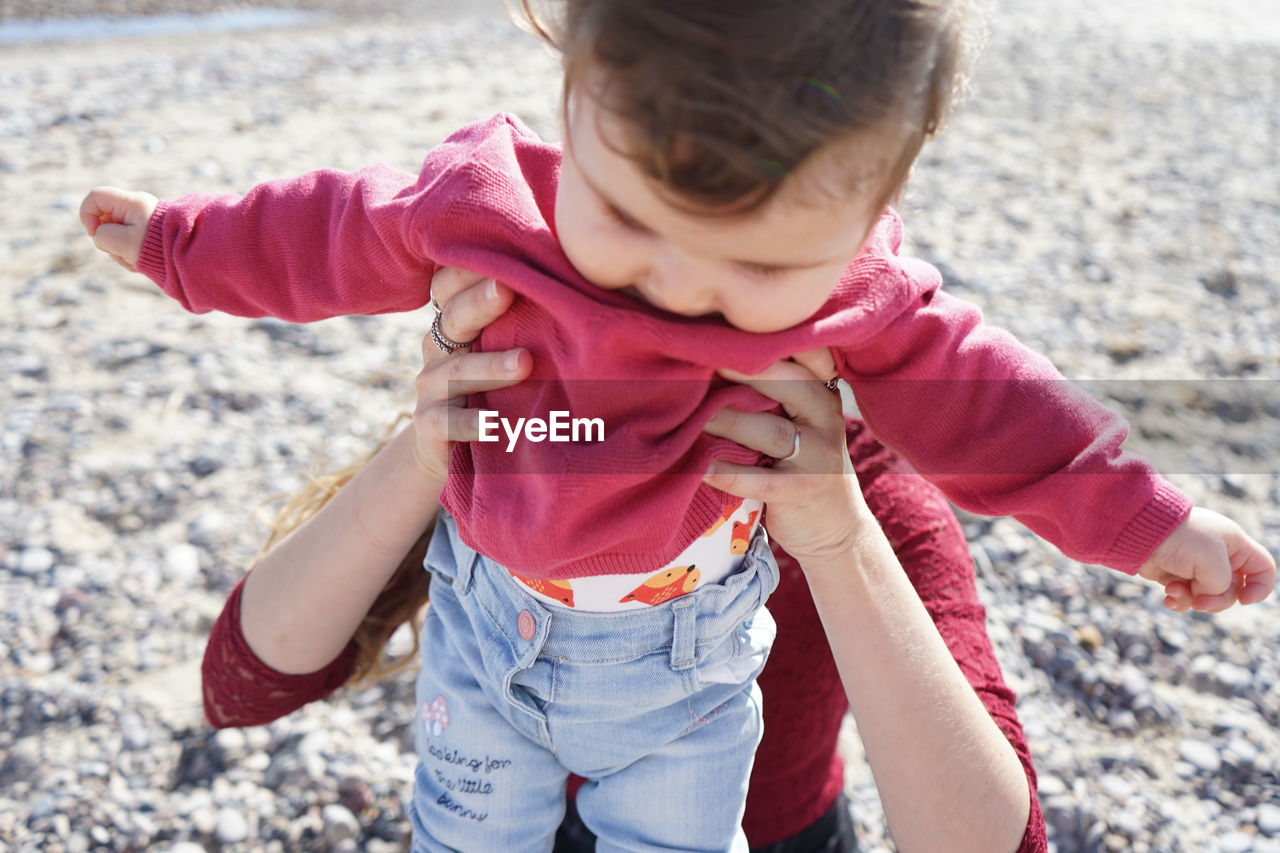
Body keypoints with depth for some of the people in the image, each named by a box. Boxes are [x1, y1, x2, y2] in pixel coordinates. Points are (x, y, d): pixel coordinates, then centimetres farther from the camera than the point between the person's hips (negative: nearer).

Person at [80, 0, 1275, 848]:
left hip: (686, 654, 0)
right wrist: (176, 241, 8)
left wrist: (1135, 514, -5)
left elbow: (962, 385, -7)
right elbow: (338, 236, -6)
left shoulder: (855, 294, -21)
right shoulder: (490, 203, -23)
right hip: (489, 616, 1)